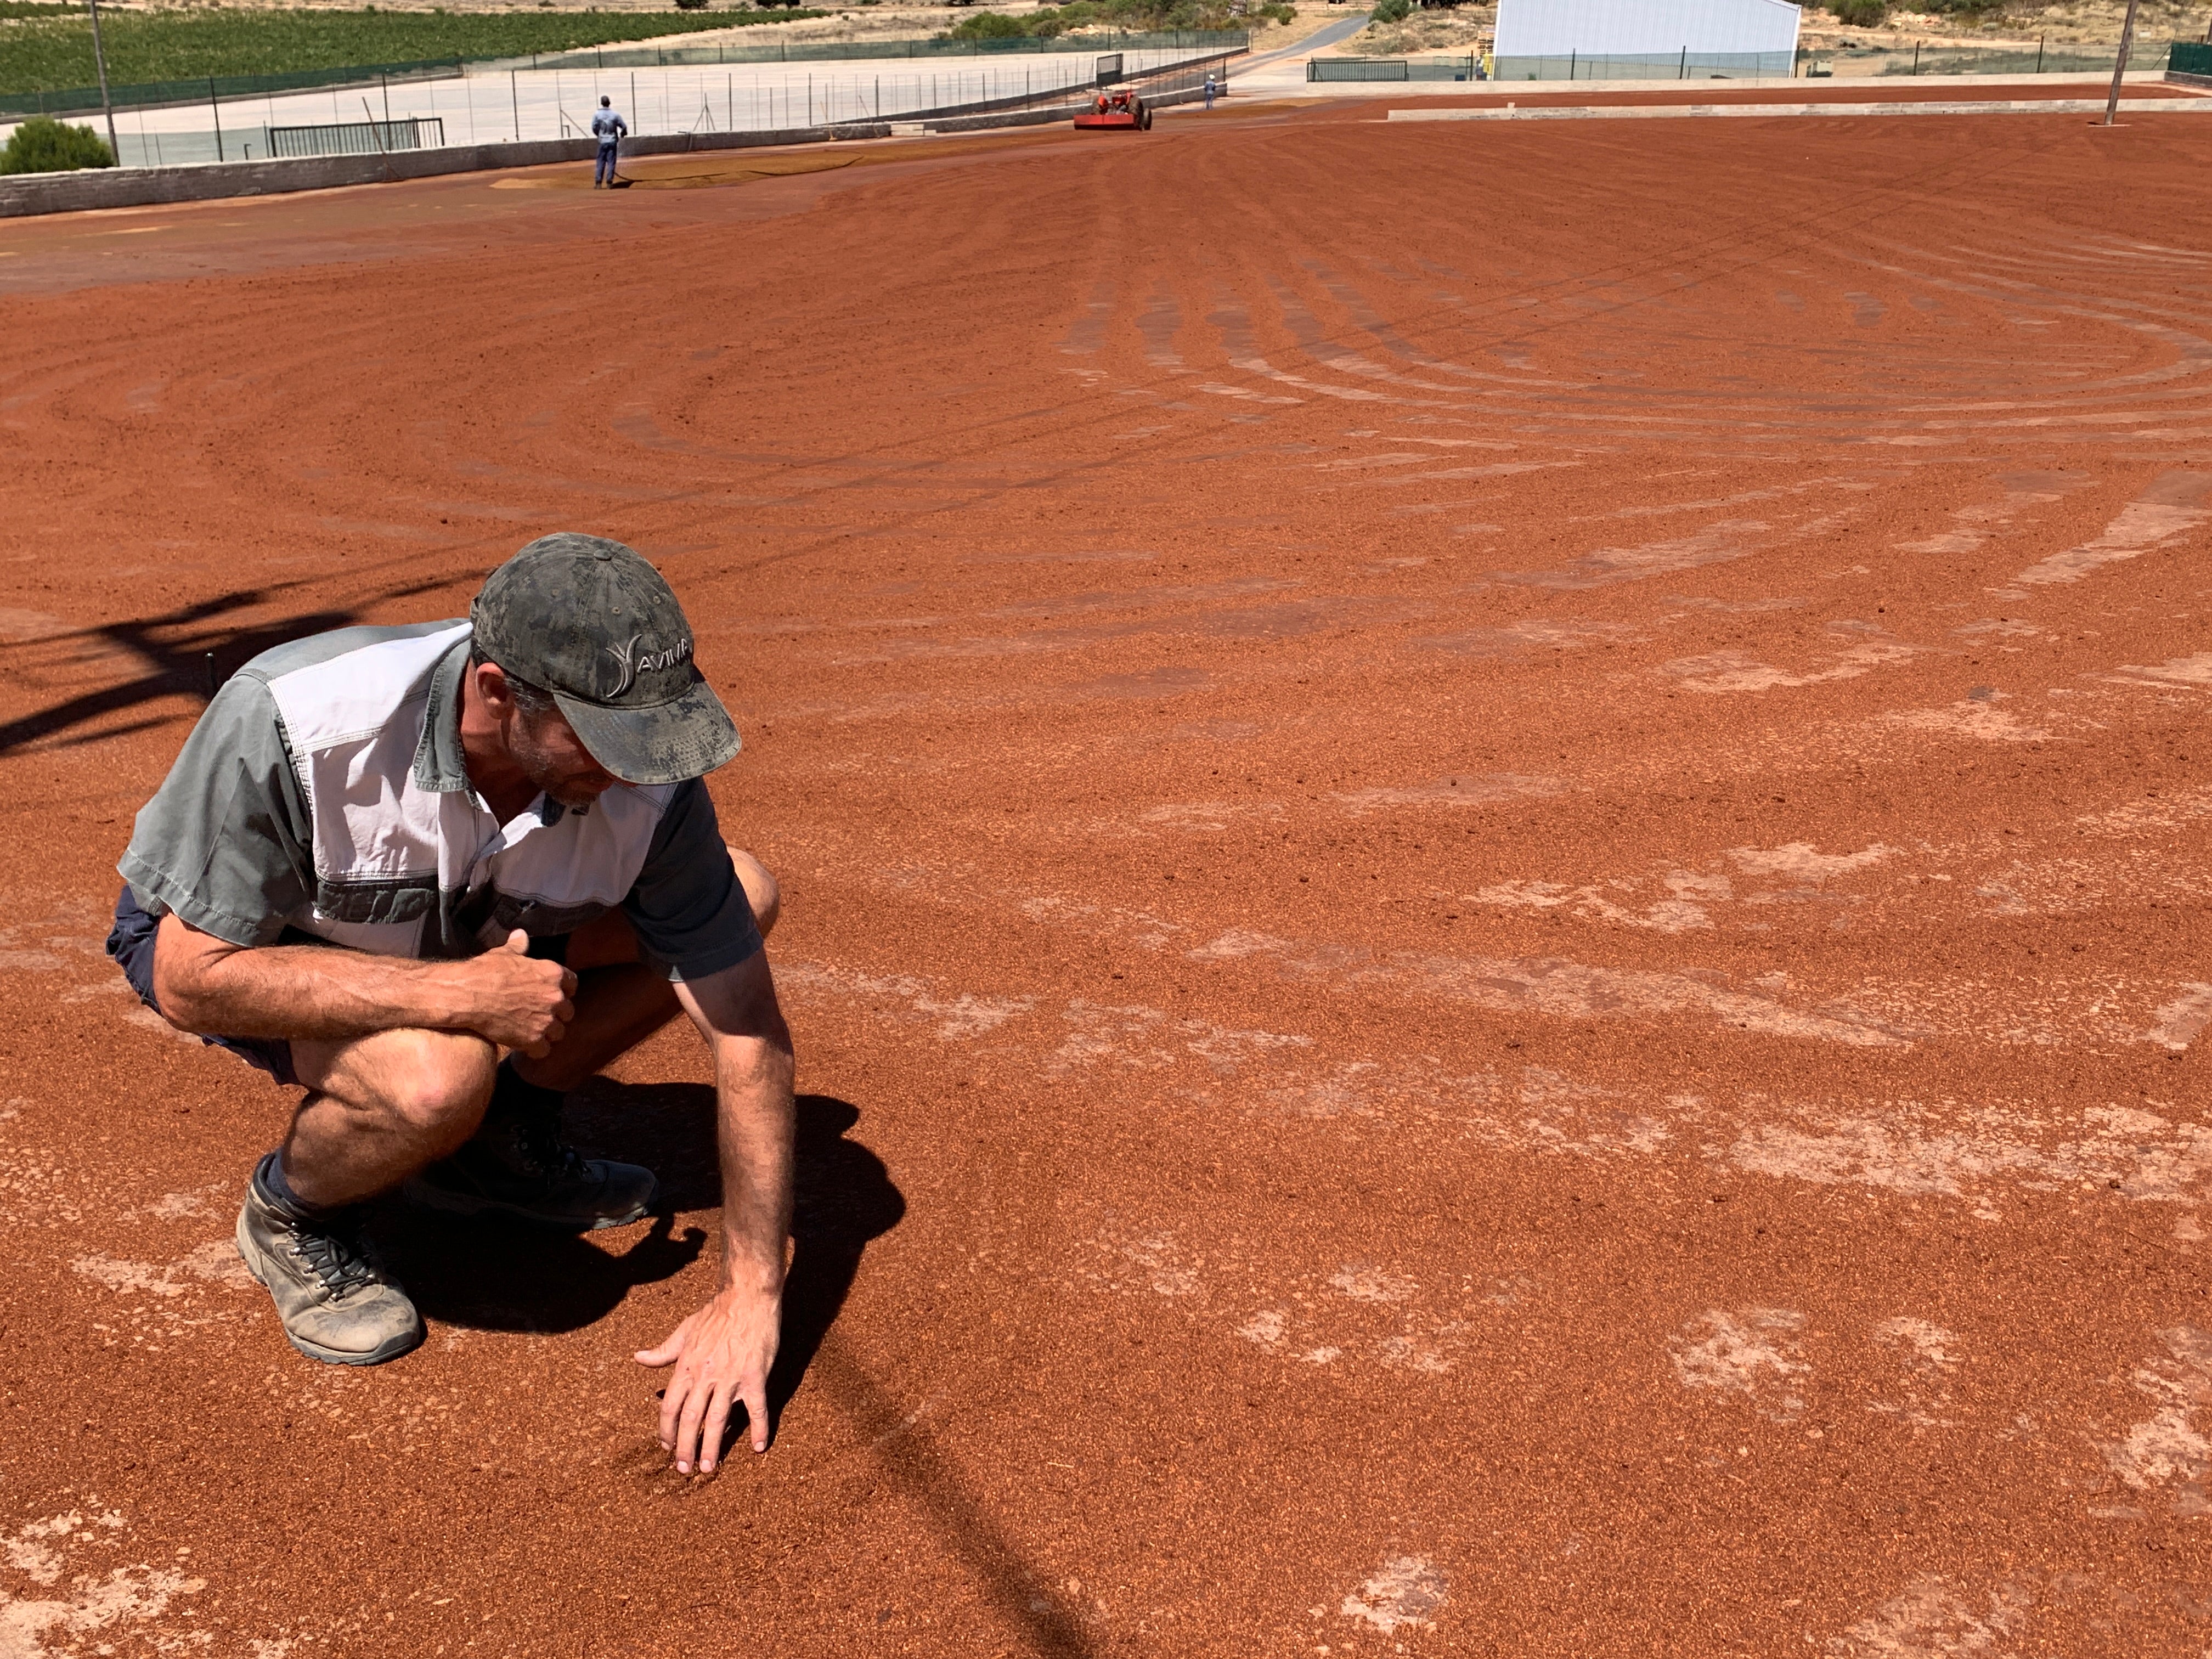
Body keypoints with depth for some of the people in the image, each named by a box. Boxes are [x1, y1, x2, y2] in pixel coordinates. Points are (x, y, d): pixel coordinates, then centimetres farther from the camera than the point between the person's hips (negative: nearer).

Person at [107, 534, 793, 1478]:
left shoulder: (648, 788, -29)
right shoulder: (291, 722, -39)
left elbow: (748, 1031, -23)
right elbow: (190, 978, -31)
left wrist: (751, 1297, -26)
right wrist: (459, 995, -41)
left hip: (471, 927, 4)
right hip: (223, 935, -4)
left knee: (743, 893, -11)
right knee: (437, 1074, -37)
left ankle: (498, 1143, 6)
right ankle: (293, 1216, -1)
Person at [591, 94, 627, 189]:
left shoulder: (597, 115, -5)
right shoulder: (615, 115, -3)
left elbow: (594, 127, -8)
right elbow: (624, 126, 0)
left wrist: (599, 135, 11)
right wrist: (622, 135, 19)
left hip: (602, 142, 0)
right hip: (613, 141, 0)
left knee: (601, 162, 5)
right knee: (611, 162, 4)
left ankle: (598, 183, 1)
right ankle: (609, 183, 0)